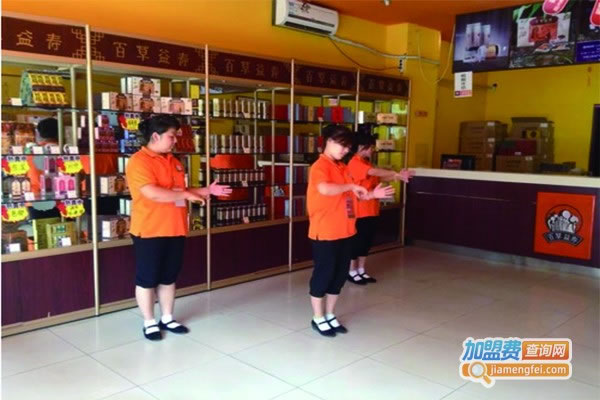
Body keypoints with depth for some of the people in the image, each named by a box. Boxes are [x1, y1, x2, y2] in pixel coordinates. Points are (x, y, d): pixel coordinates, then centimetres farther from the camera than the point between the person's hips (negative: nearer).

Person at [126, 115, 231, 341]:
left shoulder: (173, 161, 13)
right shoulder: (139, 161, -13)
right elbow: (153, 193, -25)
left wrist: (208, 190, 9)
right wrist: (186, 195, -17)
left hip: (175, 229, 8)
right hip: (150, 231, -7)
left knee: (168, 277, 15)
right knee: (147, 278, 6)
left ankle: (167, 318, 27)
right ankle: (149, 322, 19)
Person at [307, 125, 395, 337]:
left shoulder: (342, 167, 14)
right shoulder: (320, 166, -14)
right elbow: (325, 189, -35)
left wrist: (371, 195, 7)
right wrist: (351, 185, -23)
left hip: (345, 231, 8)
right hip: (325, 232, -8)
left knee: (340, 273, 14)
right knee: (323, 273, 3)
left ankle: (330, 314, 29)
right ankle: (318, 318, 19)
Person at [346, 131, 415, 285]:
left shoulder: (366, 163, 15)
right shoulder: (355, 163, -16)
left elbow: (380, 178, 12)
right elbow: (375, 171, -29)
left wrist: (397, 176, -3)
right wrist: (397, 174, -26)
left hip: (371, 210, 9)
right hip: (359, 211, -9)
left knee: (367, 241, 14)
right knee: (357, 241, 1)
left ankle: (361, 271, 24)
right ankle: (352, 272, 14)